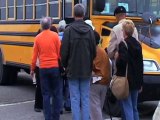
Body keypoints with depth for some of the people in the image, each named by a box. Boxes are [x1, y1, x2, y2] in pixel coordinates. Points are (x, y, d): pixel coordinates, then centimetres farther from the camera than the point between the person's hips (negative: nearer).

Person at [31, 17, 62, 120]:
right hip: (55, 67, -1)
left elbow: (35, 55, 4)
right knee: (56, 93, 8)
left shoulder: (38, 38, 1)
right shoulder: (55, 35, -4)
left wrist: (32, 69, 15)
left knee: (46, 94, 6)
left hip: (43, 68, 1)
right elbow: (60, 52, -4)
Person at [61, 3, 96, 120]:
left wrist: (65, 65, 10)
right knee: (85, 98, 9)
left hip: (73, 70, -2)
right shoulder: (90, 30, -3)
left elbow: (64, 51, -7)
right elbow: (94, 51, 0)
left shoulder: (69, 30, -10)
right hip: (86, 70, 2)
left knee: (75, 99, 3)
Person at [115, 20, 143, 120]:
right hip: (136, 81, 7)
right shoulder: (137, 44, 10)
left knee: (127, 109, -6)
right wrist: (140, 82, 19)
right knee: (134, 108, 16)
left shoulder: (123, 44, -12)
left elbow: (122, 61, -26)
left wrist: (117, 58, -4)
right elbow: (140, 64, 13)